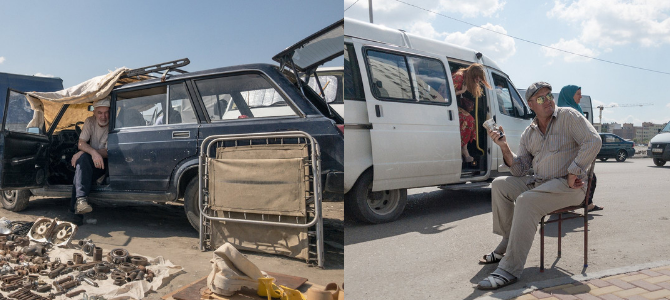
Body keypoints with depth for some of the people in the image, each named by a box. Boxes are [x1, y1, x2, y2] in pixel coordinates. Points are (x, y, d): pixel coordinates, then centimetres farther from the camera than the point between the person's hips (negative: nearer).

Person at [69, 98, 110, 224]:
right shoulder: (90, 121, 0)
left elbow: (108, 152, -17)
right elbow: (81, 143, -7)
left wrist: (82, 153, -23)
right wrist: (93, 152, -29)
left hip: (105, 162, -3)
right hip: (90, 159, 3)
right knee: (83, 159, -32)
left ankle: (76, 207, -29)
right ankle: (81, 199, -43)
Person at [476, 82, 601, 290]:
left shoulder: (568, 116, -3)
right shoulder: (529, 133, 14)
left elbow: (593, 141, -16)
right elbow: (520, 169, 10)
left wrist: (572, 174, -20)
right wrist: (505, 148, -6)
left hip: (567, 187, -7)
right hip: (538, 182, 7)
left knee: (526, 201, -31)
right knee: (499, 185, -1)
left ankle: (509, 270, -31)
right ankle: (507, 244, 5)